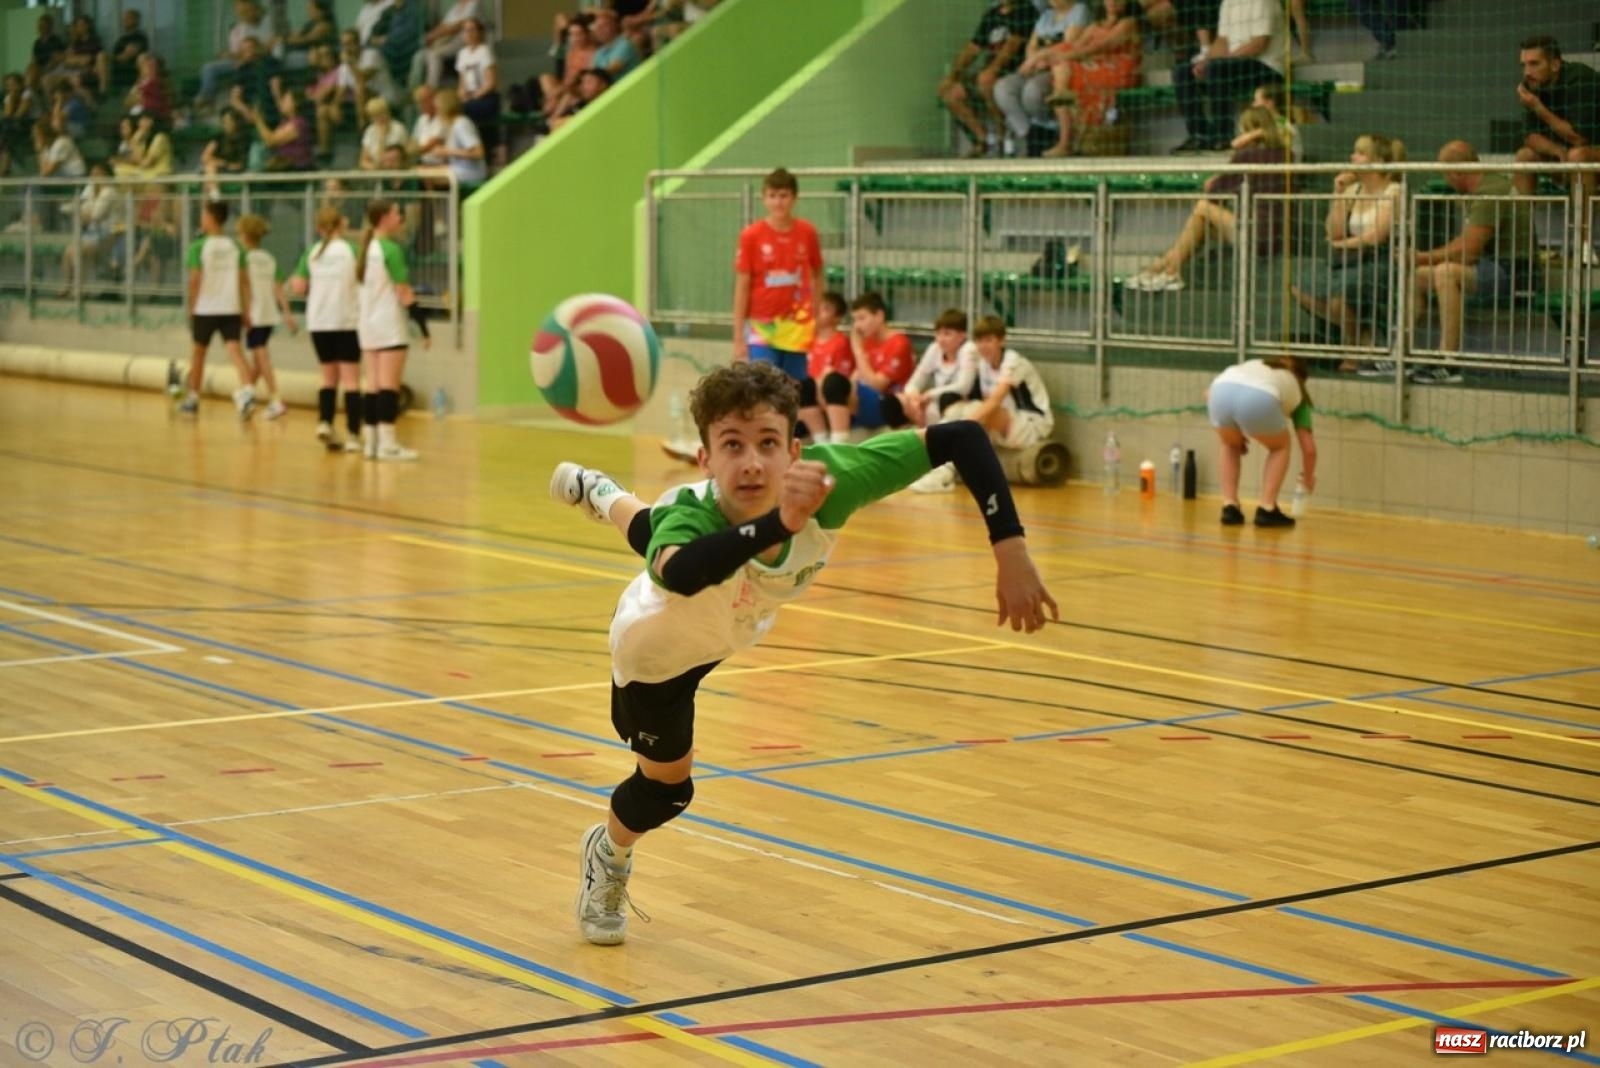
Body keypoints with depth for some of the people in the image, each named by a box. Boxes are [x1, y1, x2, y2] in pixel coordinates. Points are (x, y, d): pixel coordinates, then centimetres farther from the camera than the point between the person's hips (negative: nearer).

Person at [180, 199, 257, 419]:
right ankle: (247, 392, -29)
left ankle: (193, 398, 28)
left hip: (205, 309, -2)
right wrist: (246, 311, 8)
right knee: (235, 351, -7)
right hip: (231, 309, 2)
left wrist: (191, 310, -2)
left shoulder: (198, 246, -7)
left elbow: (194, 280, -10)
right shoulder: (234, 246, 5)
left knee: (199, 352, 15)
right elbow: (244, 280, 4)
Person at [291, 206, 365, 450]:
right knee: (350, 378, 1)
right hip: (348, 322, -3)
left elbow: (298, 288, -3)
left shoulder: (311, 253, 1)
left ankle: (324, 423, -3)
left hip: (318, 323, 3)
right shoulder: (352, 250, -7)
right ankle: (353, 435, -4)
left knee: (329, 376, 16)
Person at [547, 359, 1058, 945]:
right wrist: (780, 523, -88)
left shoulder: (829, 477, -43)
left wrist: (1010, 550, -44)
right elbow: (681, 573, -75)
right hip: (657, 649, -4)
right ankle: (608, 857, 48)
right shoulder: (691, 516, -51)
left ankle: (598, 493, 70)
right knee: (667, 785, 14)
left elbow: (961, 436, -36)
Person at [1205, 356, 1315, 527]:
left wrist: (1235, 432, 41)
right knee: (1280, 447, 28)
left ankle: (1230, 507, 21)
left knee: (1231, 445, 34)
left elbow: (1209, 394, 32)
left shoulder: (1252, 366, 44)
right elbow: (1309, 448, 32)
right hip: (1259, 399, -3)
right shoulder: (1296, 389, 35)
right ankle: (1267, 510, 17)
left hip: (1220, 392, 3)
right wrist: (1309, 478, 51)